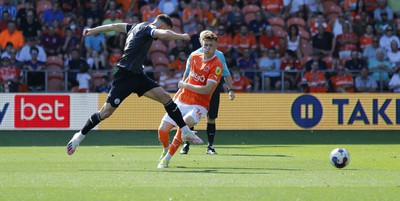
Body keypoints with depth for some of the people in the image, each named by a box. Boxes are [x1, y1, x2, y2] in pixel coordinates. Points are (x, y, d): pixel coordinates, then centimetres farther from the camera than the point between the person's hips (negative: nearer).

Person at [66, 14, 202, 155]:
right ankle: (80, 136, 11)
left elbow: (114, 26, 24)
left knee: (165, 97, -4)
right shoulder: (148, 28, -12)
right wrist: (182, 37, -17)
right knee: (106, 111, -5)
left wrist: (93, 31, 35)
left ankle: (185, 131, -3)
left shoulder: (137, 27, 15)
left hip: (136, 75, 9)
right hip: (124, 76, -9)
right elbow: (164, 34, -33)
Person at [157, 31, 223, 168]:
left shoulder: (217, 65, -14)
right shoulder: (194, 57, 5)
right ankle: (165, 150, 31)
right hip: (182, 100, 5)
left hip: (199, 105, -5)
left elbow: (208, 90, -22)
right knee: (163, 129, -4)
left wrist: (185, 85, -15)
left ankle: (167, 158, -19)